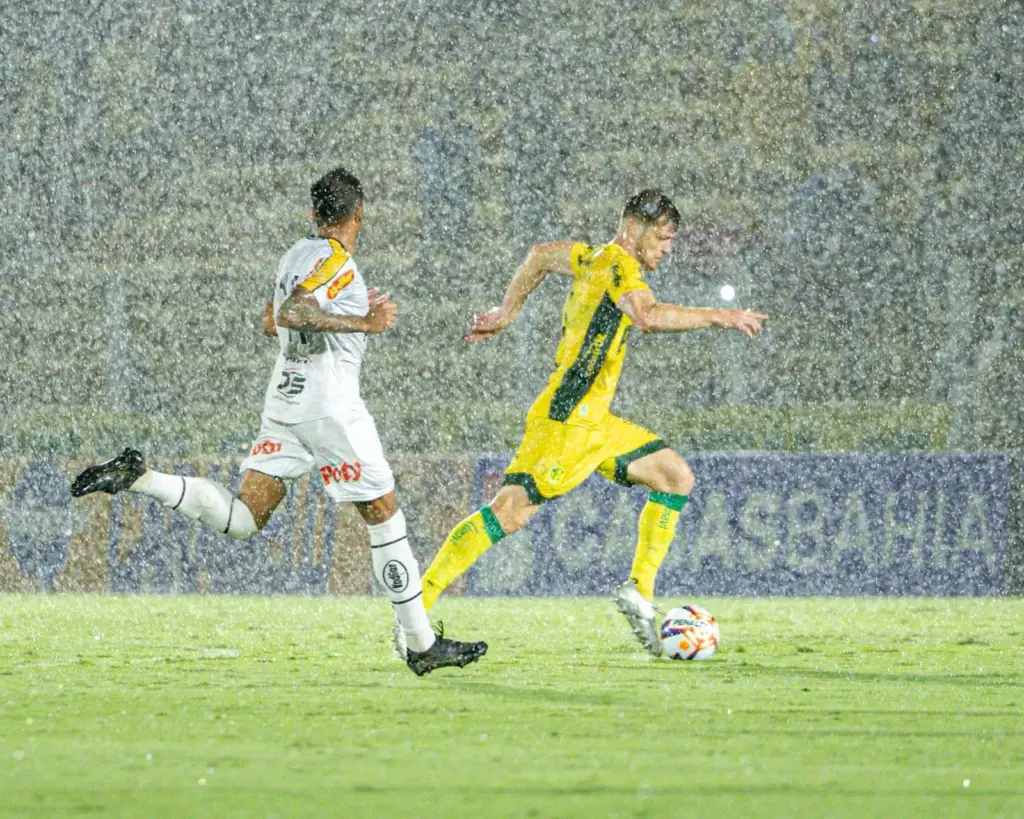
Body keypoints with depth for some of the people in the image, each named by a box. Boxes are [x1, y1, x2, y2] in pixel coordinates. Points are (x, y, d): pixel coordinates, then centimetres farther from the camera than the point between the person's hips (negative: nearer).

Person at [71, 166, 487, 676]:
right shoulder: (335, 260, -11)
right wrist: (364, 323, -20)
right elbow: (289, 314, -25)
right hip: (329, 406, -8)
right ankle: (421, 644, 4)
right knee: (382, 514, 1)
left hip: (284, 404, 8)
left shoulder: (297, 255, 15)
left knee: (243, 518, 4)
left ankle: (139, 478, -11)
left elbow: (271, 324, 28)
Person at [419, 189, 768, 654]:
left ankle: (639, 591, 6)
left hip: (595, 423, 10)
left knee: (676, 477, 8)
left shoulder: (594, 259, 15)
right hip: (565, 422, -10)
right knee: (511, 512, -15)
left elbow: (543, 255, 33)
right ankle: (417, 605, -13)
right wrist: (718, 317, -28)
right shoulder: (618, 265, -13)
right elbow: (648, 317, -32)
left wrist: (508, 311, 39)